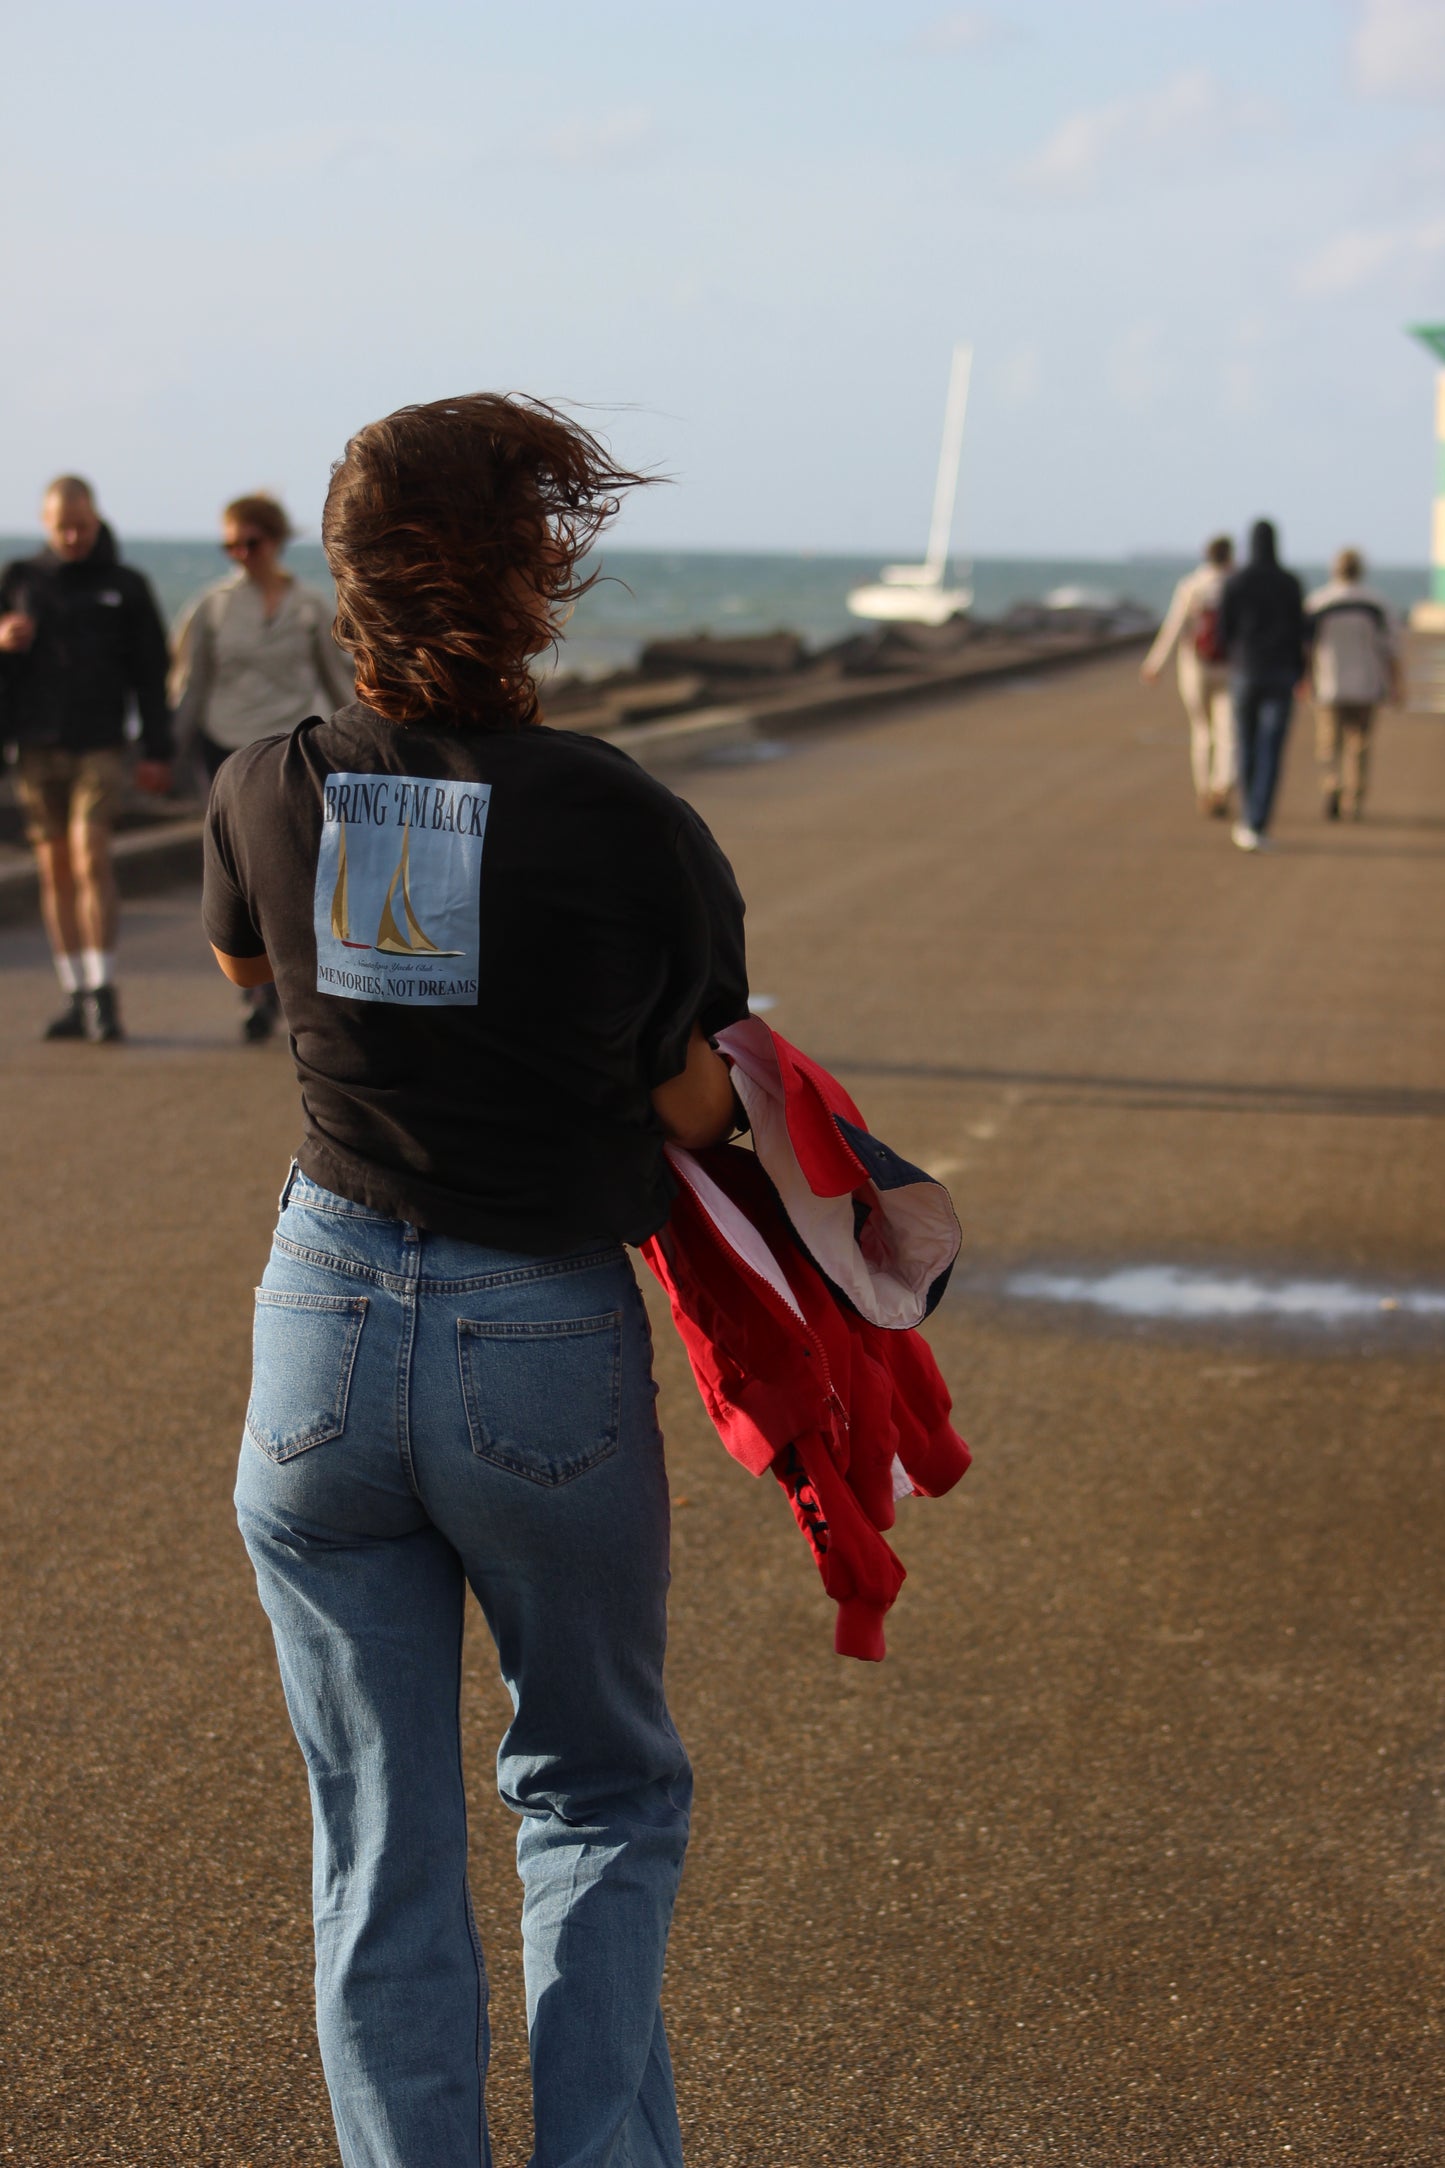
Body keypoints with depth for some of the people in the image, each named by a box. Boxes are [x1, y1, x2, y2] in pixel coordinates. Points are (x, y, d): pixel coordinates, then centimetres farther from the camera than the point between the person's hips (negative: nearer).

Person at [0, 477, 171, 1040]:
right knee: (55, 868, 4)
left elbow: (151, 674, 5)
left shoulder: (127, 587, 5)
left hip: (100, 745, -2)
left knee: (90, 854, -16)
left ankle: (103, 992, -13)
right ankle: (76, 999, 9)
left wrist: (156, 752, -1)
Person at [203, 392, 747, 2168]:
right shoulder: (632, 830, -14)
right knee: (597, 1789, 21)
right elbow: (695, 1112, -6)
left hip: (327, 1325, 2)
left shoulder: (265, 799, -5)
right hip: (551, 1352, -2)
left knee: (379, 1849, 14)